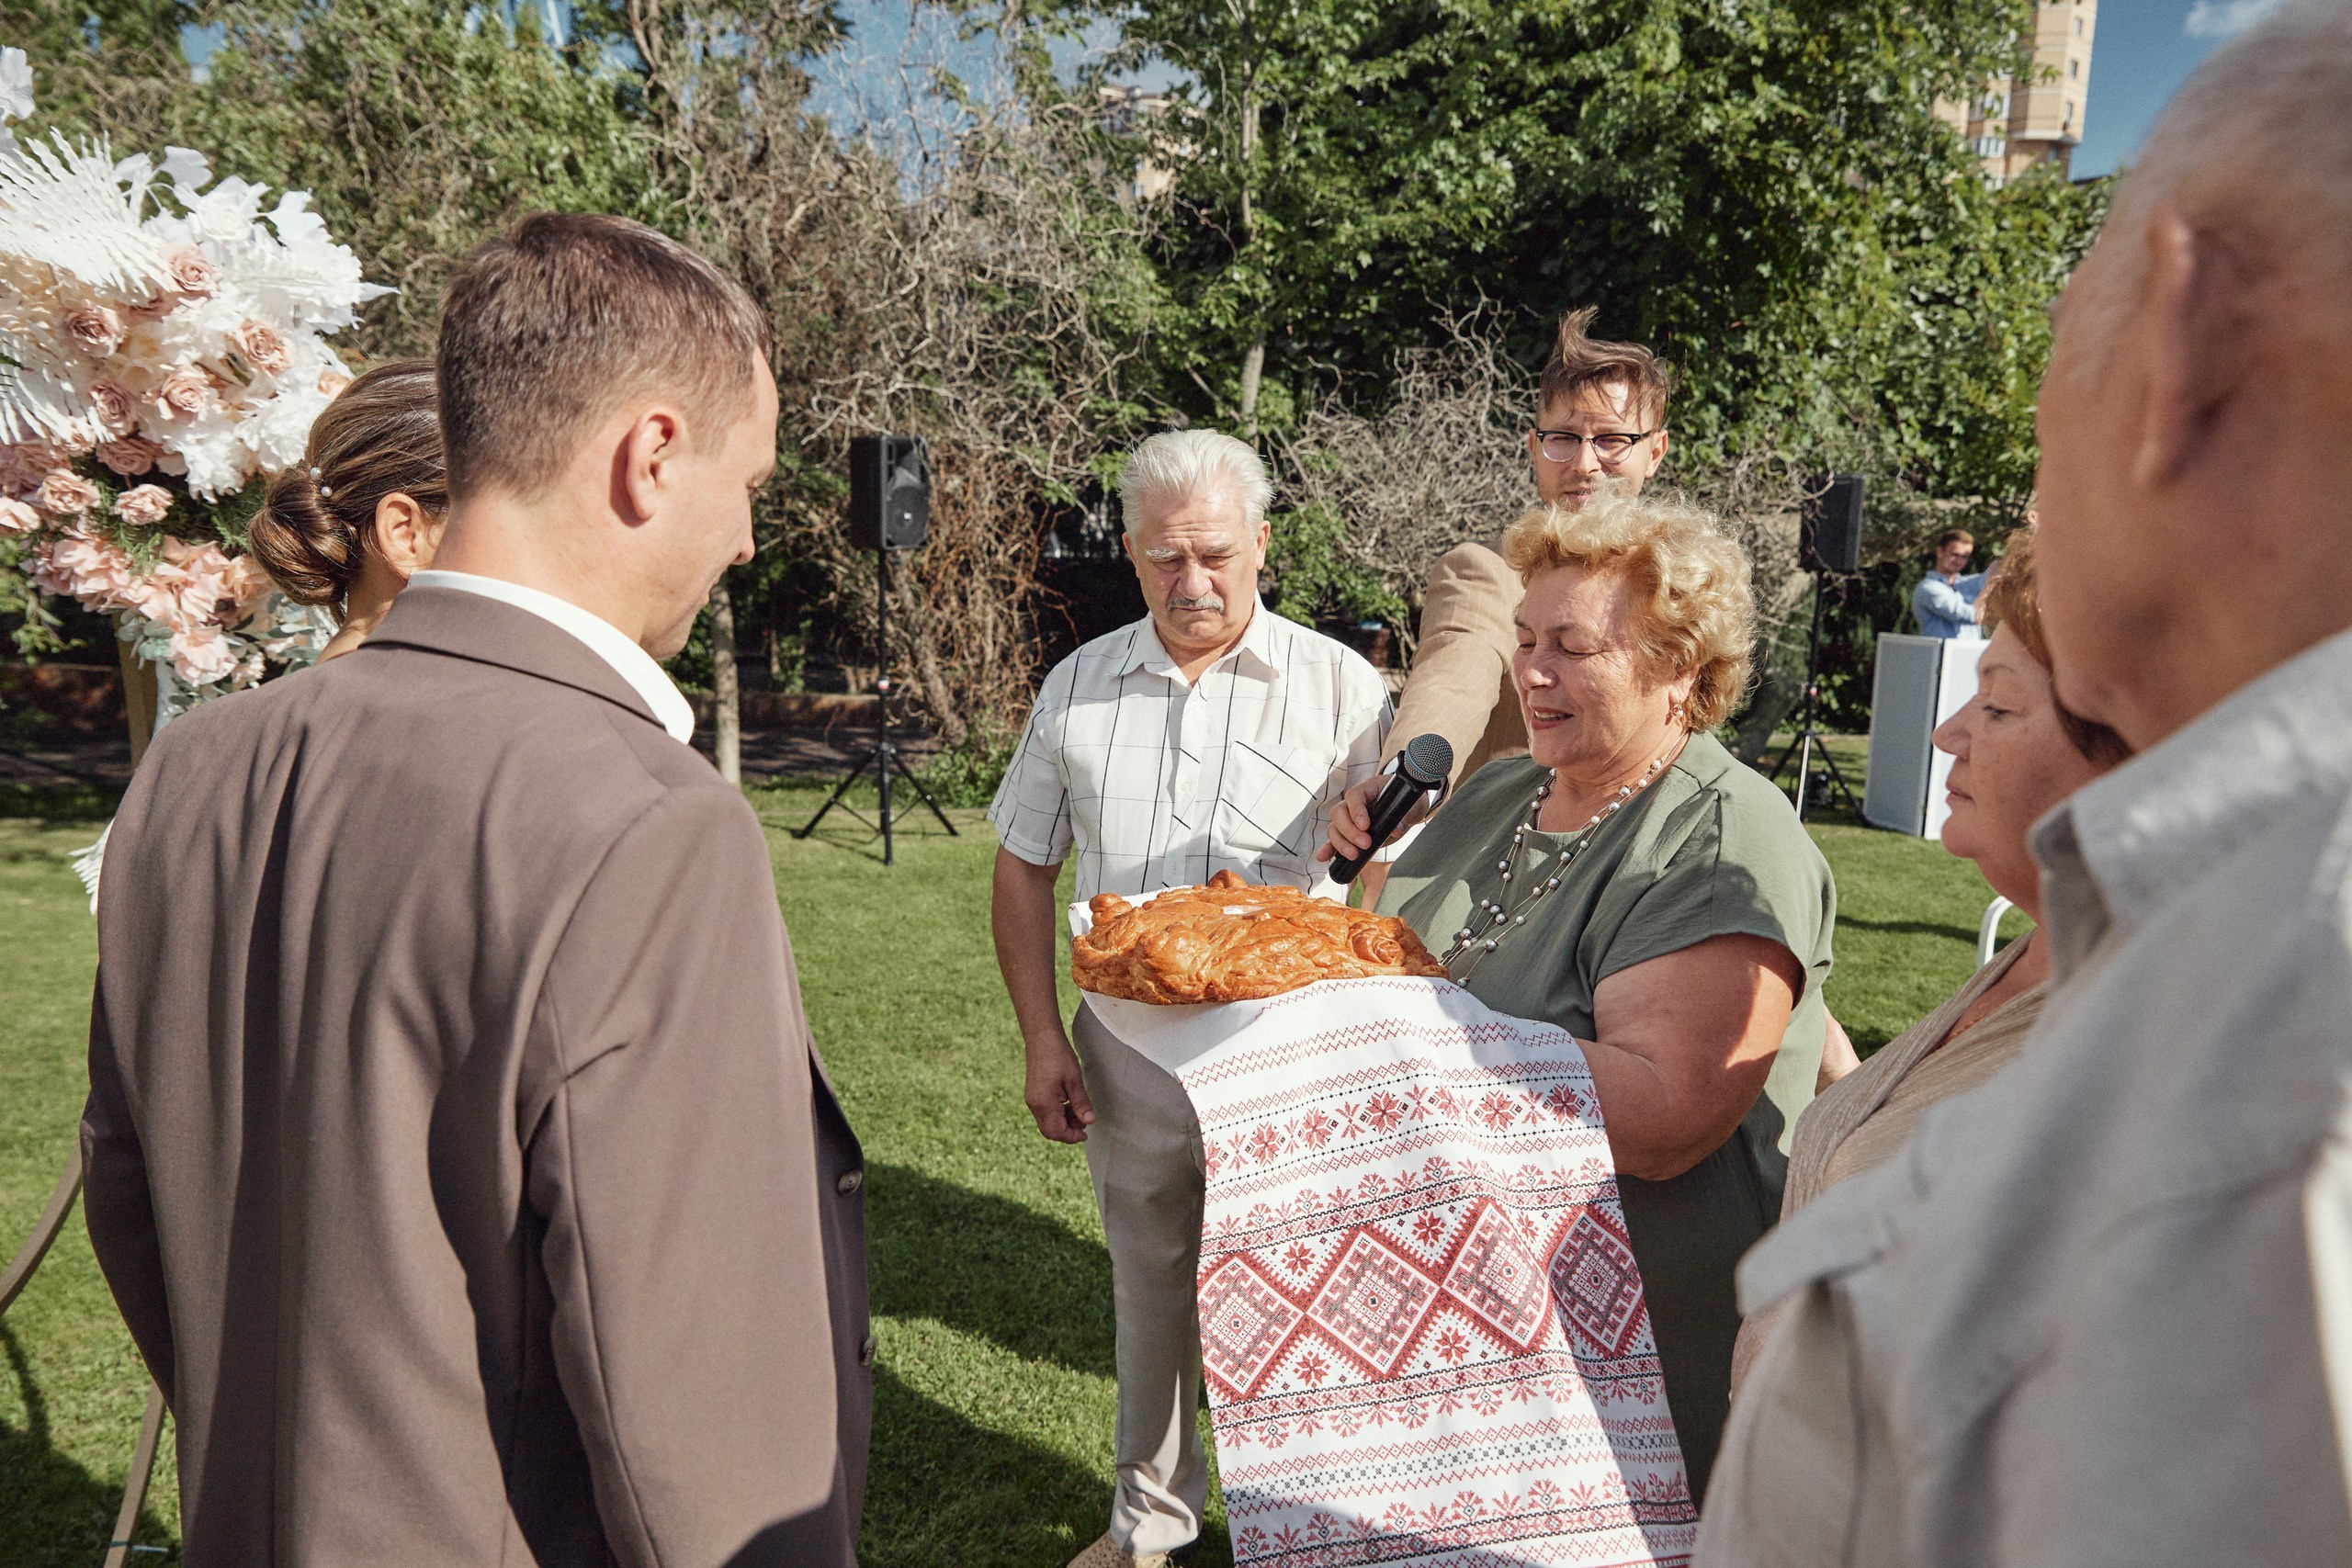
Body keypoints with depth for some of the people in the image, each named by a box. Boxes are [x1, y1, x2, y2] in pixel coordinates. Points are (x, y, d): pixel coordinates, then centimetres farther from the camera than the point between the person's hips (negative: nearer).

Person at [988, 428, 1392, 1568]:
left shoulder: (1340, 685, -5)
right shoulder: (1078, 686, 3)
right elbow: (1025, 869, 8)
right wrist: (1041, 1038, 2)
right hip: (1130, 1050, 3)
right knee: (1148, 1284, 19)